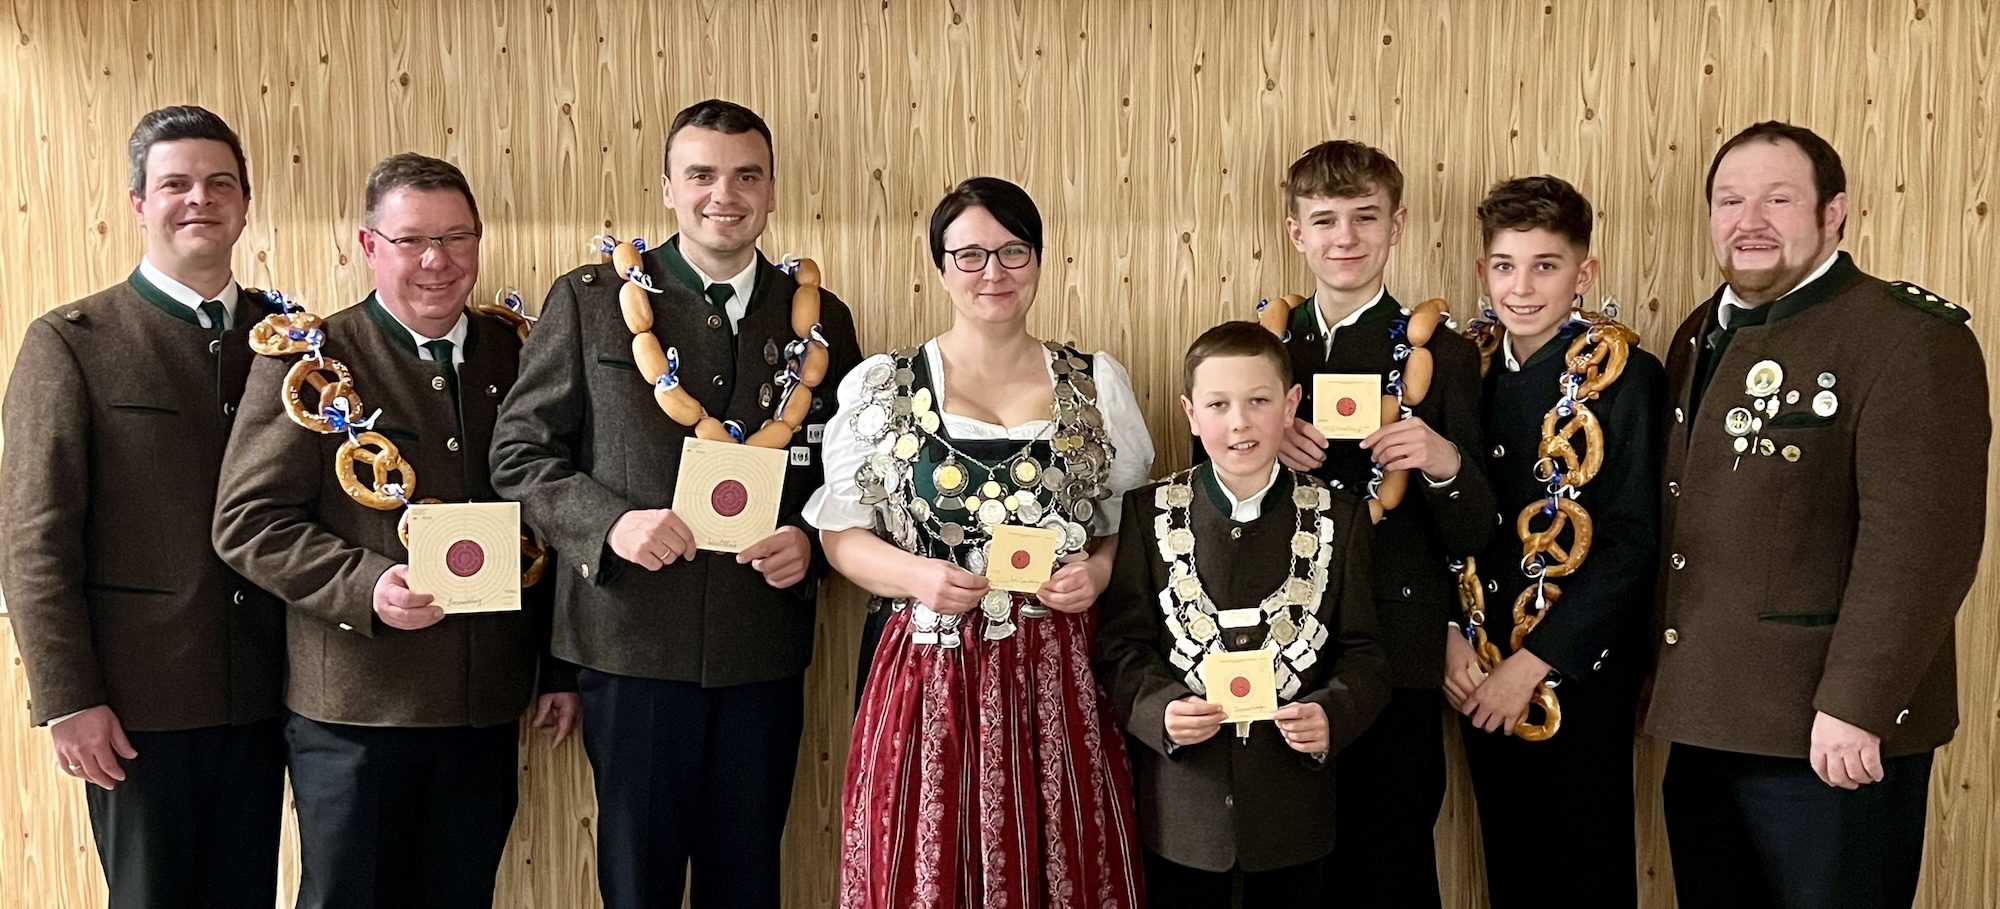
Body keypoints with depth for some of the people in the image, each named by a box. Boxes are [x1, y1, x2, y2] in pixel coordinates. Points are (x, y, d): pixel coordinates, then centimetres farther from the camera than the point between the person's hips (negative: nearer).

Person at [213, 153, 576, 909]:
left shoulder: (512, 355, 7)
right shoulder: (310, 359, -4)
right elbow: (248, 521, -8)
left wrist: (561, 669, 12)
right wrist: (366, 588, -23)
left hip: (487, 706, 4)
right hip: (355, 709, -3)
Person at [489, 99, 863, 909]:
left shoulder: (820, 318, 7)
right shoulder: (589, 301, 0)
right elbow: (520, 451, 1)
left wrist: (810, 544, -8)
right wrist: (610, 522, -16)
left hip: (766, 650, 2)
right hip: (632, 643, -2)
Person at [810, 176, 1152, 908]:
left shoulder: (1097, 384, 7)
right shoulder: (881, 386, 3)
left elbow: (1134, 524, 13)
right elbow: (841, 532, 5)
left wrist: (1099, 569, -8)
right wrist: (914, 575, -13)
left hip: (1060, 682, 1)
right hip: (931, 679, -1)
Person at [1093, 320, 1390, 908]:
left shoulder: (1338, 518, 0)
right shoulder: (1149, 512, -1)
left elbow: (1362, 651, 0)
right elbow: (1122, 643, -2)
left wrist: (1332, 715, -19)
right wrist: (1160, 711, -20)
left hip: (1293, 807, 1)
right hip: (1179, 807, 0)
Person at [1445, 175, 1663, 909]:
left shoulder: (1626, 375, -11)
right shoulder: (1468, 366, 4)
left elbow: (1633, 541, -15)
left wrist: (1537, 661, -17)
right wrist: (1452, 637, -4)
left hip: (1580, 670, -4)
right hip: (1479, 670, 4)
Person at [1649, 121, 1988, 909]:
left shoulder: (1908, 337, -12)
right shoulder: (1700, 338, 13)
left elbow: (1922, 540, -20)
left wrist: (1853, 704, -23)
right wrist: (1665, 678, 12)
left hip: (1828, 730, -7)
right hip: (1703, 720, 8)